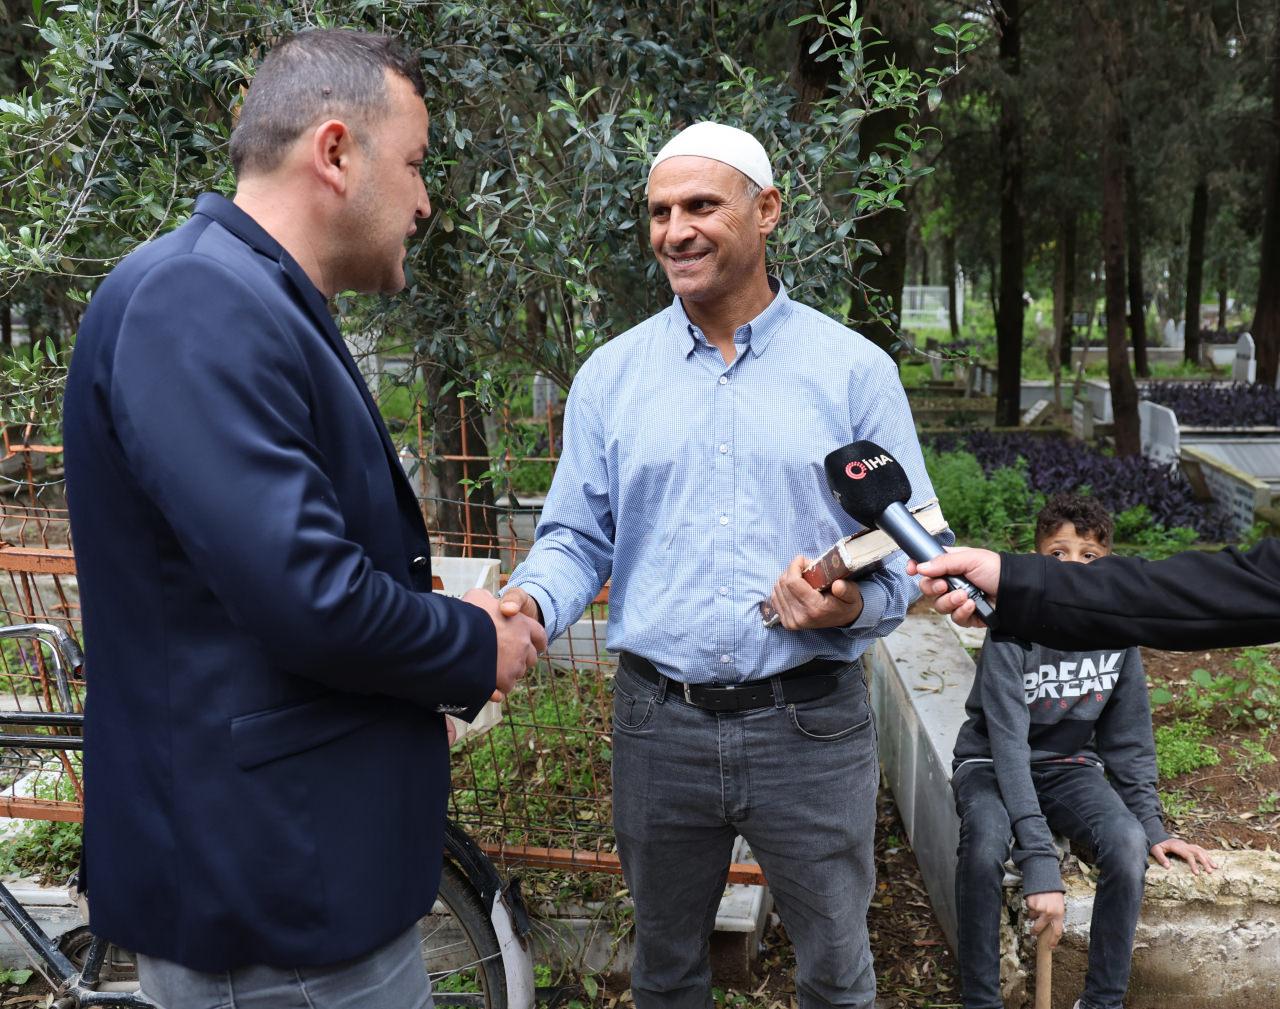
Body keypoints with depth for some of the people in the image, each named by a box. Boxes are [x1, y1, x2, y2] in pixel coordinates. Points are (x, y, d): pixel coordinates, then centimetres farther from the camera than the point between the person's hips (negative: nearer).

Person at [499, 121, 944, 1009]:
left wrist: (854, 605, -22)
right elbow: (578, 538, 4)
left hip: (811, 725, -1)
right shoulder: (610, 375, 2)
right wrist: (531, 602, -17)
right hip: (658, 725, 2)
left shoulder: (854, 369, -3)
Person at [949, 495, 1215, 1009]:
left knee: (1128, 844, -26)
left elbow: (1128, 737, 3)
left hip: (1069, 765, 4)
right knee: (984, 847, -35)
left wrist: (1152, 827, -1)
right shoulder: (1012, 631, -23)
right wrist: (1040, 862, -37)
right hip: (992, 765, -4)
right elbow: (1009, 743, -29)